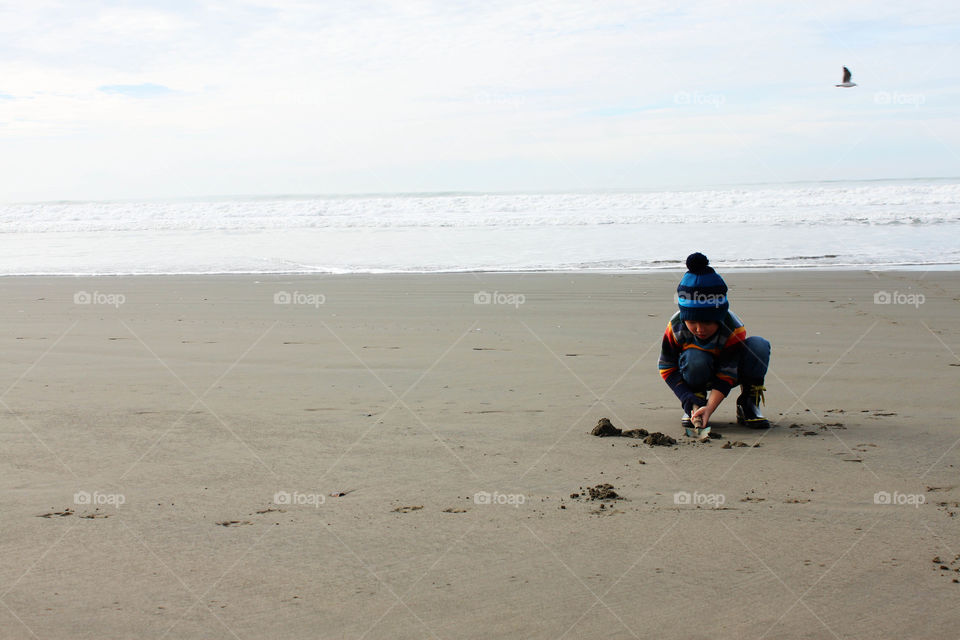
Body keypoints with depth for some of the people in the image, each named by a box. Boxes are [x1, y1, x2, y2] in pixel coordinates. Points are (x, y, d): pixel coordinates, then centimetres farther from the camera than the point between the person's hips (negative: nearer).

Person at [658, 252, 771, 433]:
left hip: (730, 370, 0)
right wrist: (689, 400, -28)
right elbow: (667, 368, -15)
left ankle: (748, 403, -12)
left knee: (759, 345, -29)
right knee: (695, 359, -38)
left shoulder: (734, 329, -30)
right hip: (698, 375, 0)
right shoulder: (675, 328, -27)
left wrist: (709, 409, -43)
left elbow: (727, 376, -29)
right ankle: (694, 408, -10)